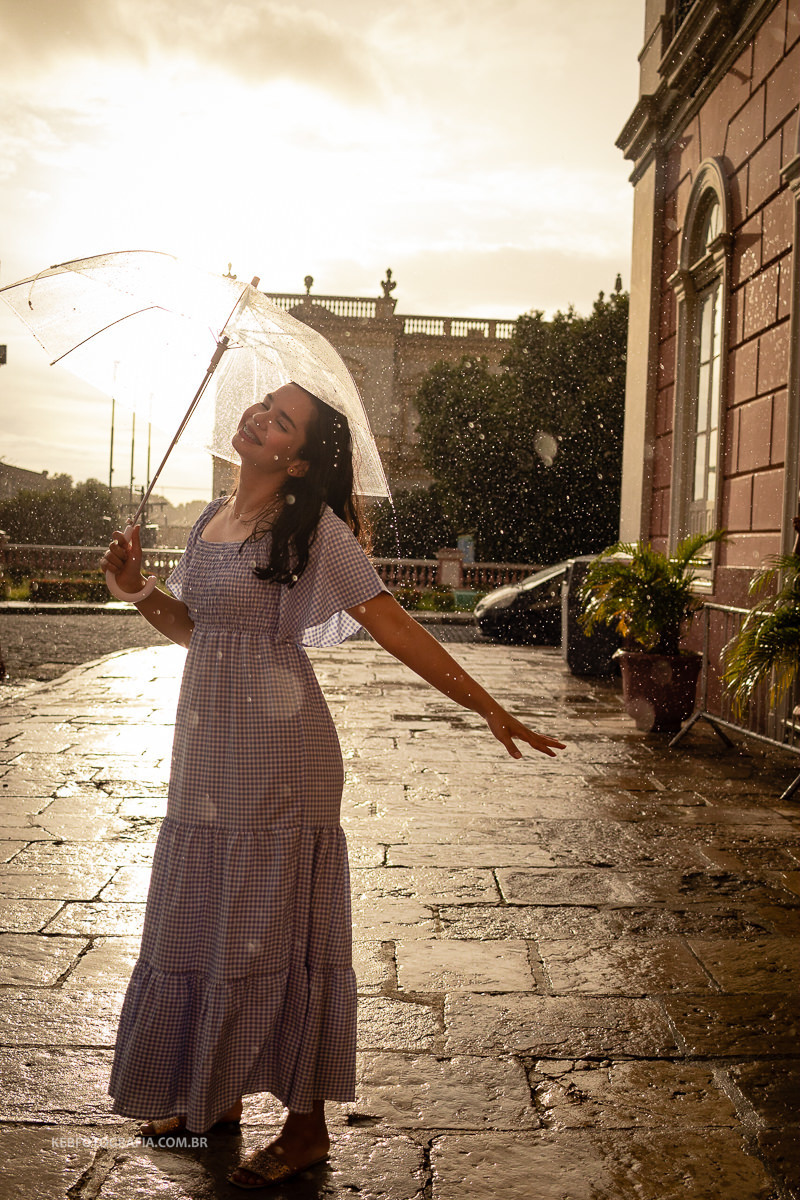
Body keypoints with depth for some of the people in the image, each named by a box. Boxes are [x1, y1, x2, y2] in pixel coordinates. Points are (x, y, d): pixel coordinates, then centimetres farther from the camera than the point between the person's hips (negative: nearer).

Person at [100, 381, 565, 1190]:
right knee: (200, 921, 17)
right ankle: (214, 1096, 37)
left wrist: (488, 709, -16)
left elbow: (394, 627, -14)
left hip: (276, 752, -7)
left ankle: (306, 1128, 21)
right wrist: (136, 587, 1)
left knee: (271, 930, 2)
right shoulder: (215, 514, 10)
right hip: (207, 751, 8)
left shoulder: (313, 528, -12)